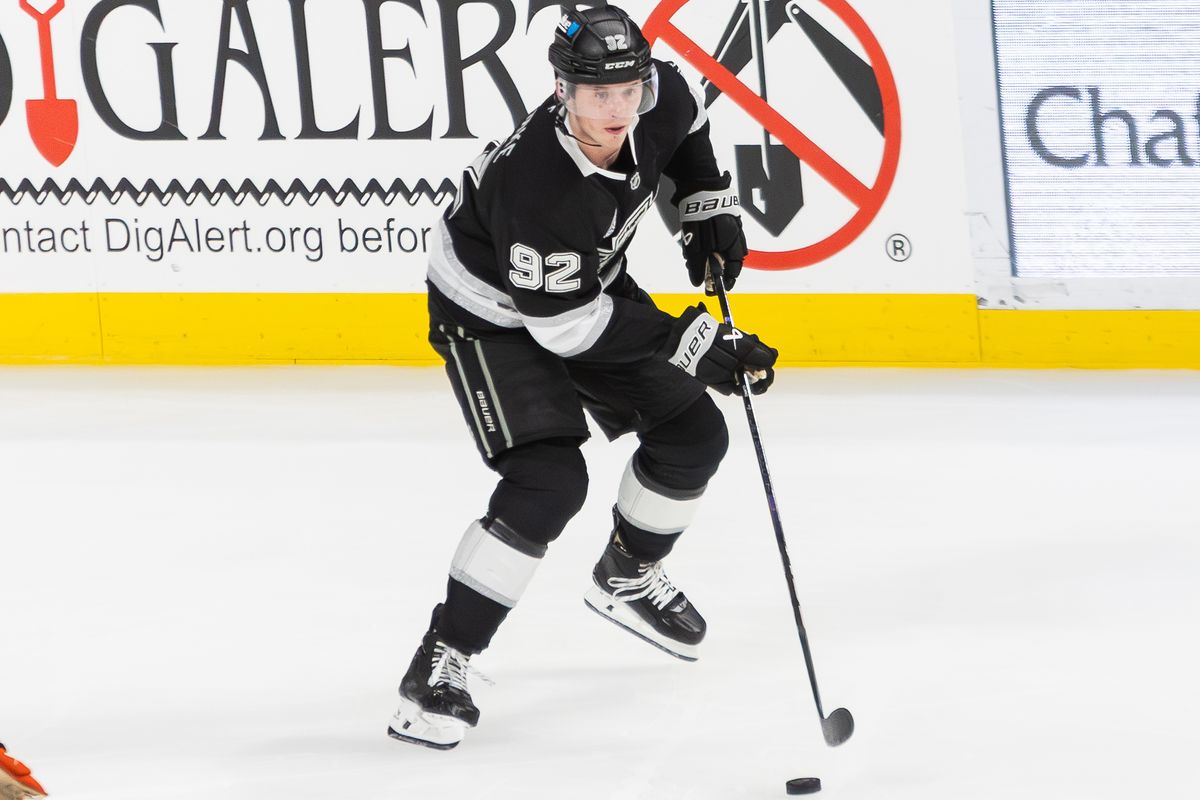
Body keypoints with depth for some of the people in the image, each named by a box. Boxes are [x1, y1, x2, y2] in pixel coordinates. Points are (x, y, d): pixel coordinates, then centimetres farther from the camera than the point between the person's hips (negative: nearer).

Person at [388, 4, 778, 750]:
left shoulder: (658, 95, -21)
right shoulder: (536, 183, -41)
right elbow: (567, 327, -34)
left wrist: (711, 206, -1)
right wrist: (694, 343, -31)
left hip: (592, 283, 7)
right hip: (491, 316, -7)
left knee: (694, 434, 9)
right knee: (549, 481, -22)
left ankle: (627, 578, 35)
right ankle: (440, 662, -15)